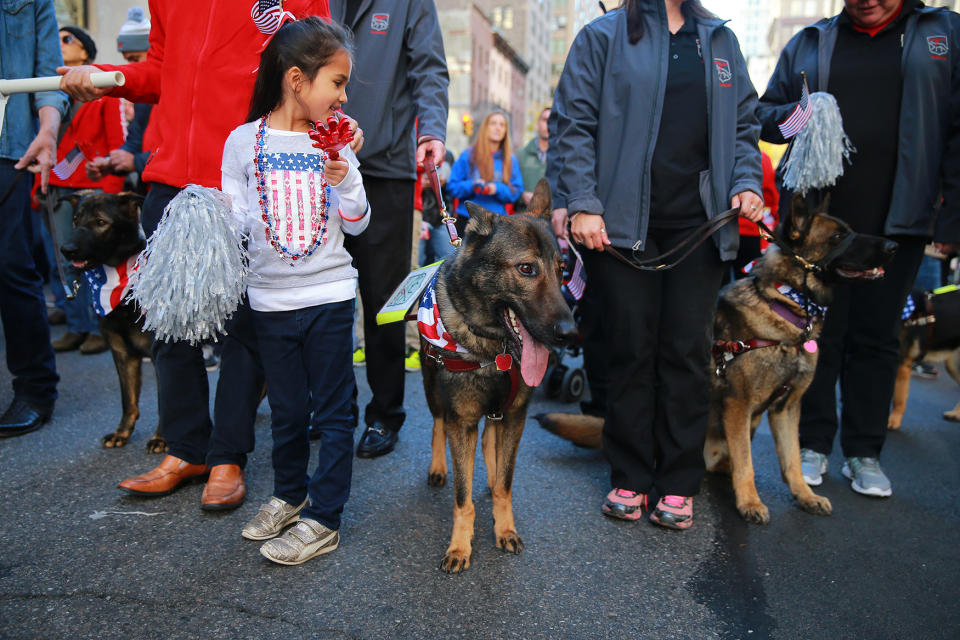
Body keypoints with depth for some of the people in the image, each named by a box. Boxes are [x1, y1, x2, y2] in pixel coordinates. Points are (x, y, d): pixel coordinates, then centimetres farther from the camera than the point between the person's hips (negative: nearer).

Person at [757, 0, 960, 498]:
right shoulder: (809, 43, 14)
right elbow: (765, 113, 18)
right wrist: (792, 116, -6)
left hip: (897, 223, 0)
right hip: (815, 219, 1)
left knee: (876, 338, 7)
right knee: (816, 334, 4)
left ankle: (864, 452, 19)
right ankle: (812, 444, 18)